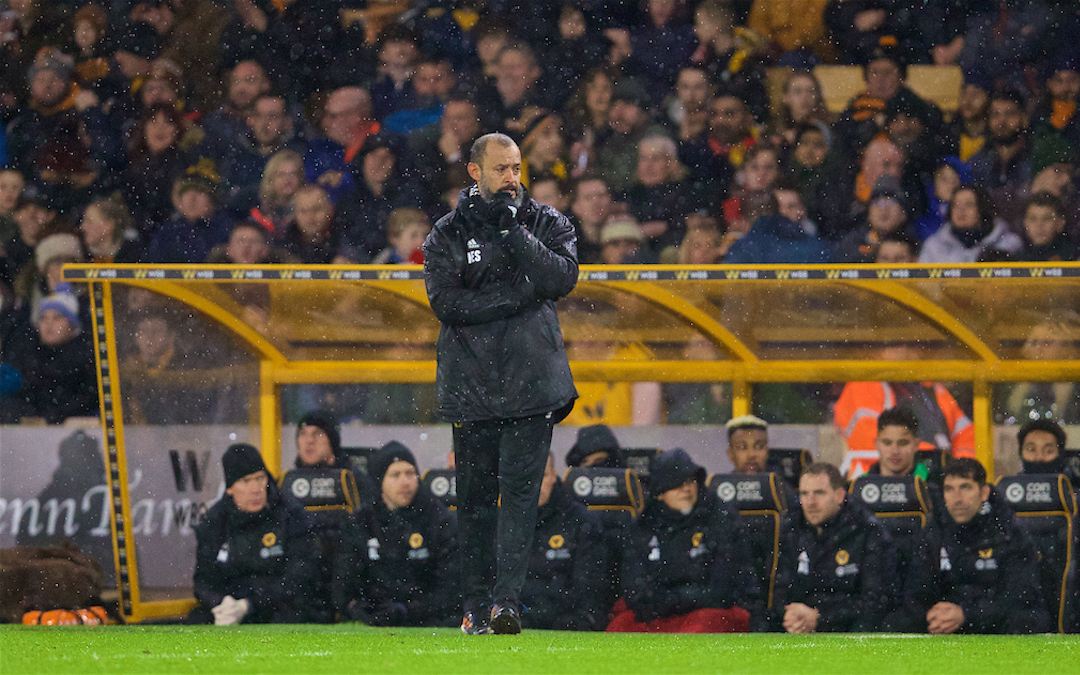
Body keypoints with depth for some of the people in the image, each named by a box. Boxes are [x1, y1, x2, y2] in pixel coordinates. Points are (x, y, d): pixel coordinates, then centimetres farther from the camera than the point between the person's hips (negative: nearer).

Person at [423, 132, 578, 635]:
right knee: (475, 497, 4)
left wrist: (516, 237, -15)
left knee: (520, 489, -11)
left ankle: (506, 600, -17)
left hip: (532, 383, 0)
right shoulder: (447, 235, 6)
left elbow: (563, 278, -8)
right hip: (471, 383, 0)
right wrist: (519, 294, -11)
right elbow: (447, 302, -8)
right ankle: (475, 605, 11)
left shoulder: (546, 224, 9)